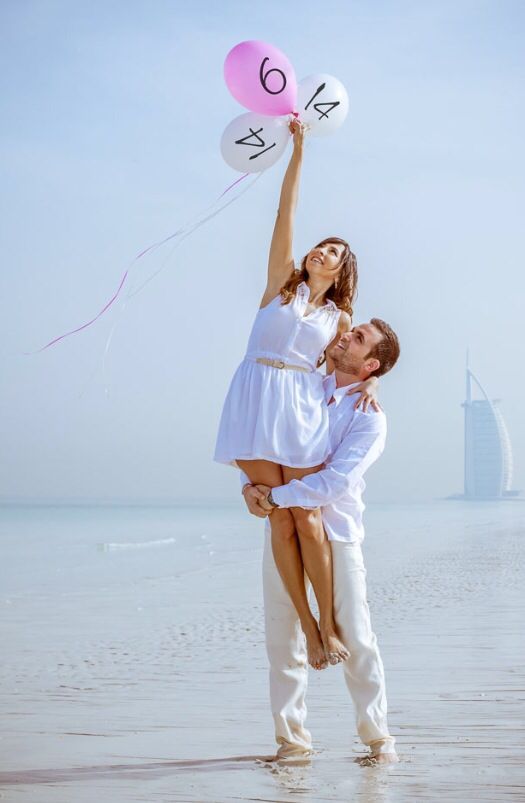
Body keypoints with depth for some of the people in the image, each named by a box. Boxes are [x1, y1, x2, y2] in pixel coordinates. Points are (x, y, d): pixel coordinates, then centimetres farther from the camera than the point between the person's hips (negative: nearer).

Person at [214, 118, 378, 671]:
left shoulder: (339, 318, 16)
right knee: (279, 518, -5)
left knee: (306, 519, -8)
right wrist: (298, 150, 2)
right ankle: (307, 625, 0)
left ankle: (328, 625, 1)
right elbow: (285, 213, 6)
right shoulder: (282, 282, 12)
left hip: (302, 408, 1)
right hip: (256, 401, 0)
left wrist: (369, 383, 6)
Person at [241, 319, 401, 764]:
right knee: (282, 636, 4)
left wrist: (275, 495, -18)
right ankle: (291, 736, 14)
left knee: (355, 634, -4)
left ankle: (378, 735, 10)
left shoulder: (370, 418, -8)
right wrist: (251, 484, -6)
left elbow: (336, 482, -19)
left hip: (335, 530, -4)